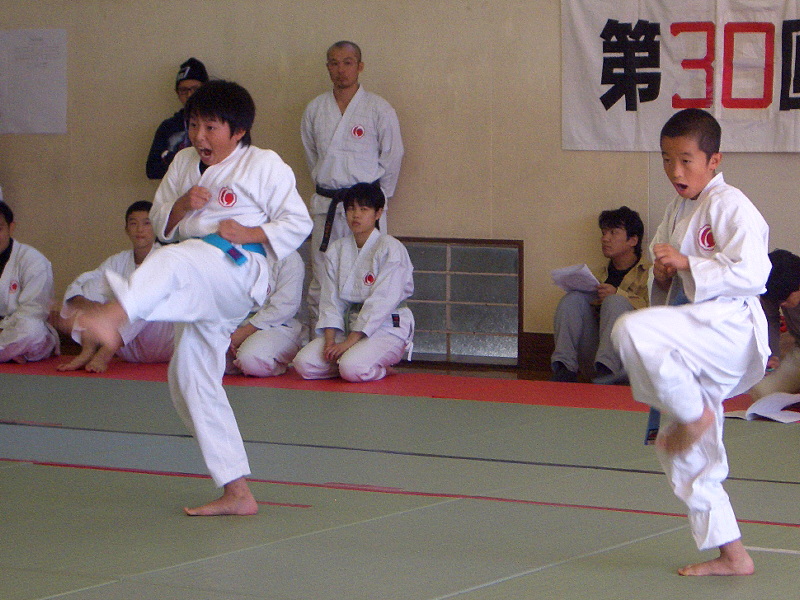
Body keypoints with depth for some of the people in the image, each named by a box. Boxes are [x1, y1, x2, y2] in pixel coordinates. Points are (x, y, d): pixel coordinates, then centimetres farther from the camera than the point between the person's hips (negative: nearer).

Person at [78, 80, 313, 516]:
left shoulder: (264, 165, 1)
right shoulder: (184, 164, 18)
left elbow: (298, 223, 0)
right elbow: (160, 226, 18)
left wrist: (250, 233, -14)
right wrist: (181, 206, -4)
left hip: (239, 270, -8)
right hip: (201, 290, 8)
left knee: (173, 262, -38)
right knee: (191, 378, 6)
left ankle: (114, 315, -72)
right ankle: (236, 492, 11)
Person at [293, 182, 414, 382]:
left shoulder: (391, 249, -10)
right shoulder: (336, 250, 8)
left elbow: (382, 302, -17)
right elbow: (330, 300, 4)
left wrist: (349, 342, -21)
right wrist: (330, 341, -12)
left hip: (387, 329, -6)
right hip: (348, 325, 6)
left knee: (352, 369, -33)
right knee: (304, 363, -14)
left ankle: (380, 369, 2)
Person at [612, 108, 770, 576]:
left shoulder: (730, 206, -10)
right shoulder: (677, 213, 16)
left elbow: (752, 273, -20)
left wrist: (688, 263, -21)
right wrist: (664, 276, 1)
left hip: (728, 326, -9)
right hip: (694, 335, 9)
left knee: (633, 331, -33)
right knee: (690, 459, 10)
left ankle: (694, 416, -15)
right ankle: (731, 555, 19)